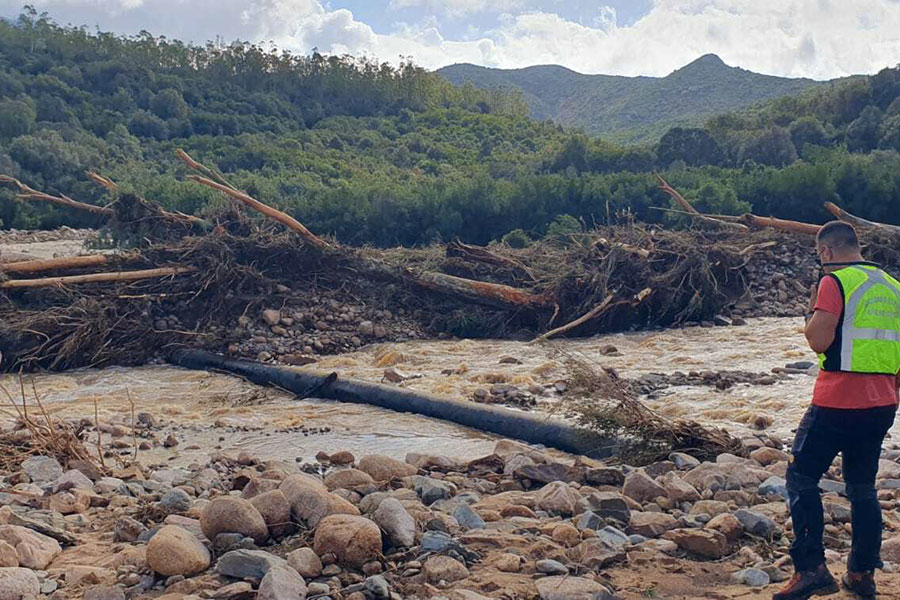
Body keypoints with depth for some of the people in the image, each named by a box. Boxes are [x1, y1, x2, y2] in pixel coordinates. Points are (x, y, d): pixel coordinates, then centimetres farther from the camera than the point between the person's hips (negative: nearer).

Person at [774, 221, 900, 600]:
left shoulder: (835, 282, -10)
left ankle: (812, 569, -5)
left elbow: (819, 340, -17)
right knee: (863, 487, 16)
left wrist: (811, 312, 3)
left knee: (802, 478, 2)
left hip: (838, 402, -7)